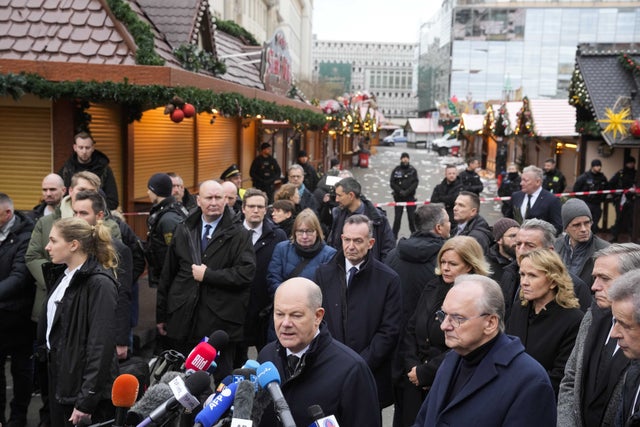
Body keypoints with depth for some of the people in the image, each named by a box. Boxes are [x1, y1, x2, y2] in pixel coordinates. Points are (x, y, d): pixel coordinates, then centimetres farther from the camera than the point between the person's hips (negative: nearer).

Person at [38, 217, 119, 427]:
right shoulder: (62, 275, 9)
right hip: (60, 378, 8)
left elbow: (101, 345, -21)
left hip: (84, 384, -8)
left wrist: (86, 401, -21)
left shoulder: (100, 284, -18)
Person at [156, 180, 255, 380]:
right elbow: (167, 275, 13)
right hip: (183, 319, 4)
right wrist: (161, 315, 12)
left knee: (219, 379, 5)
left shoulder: (239, 234, -2)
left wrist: (208, 275, -13)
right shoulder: (183, 230, 10)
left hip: (220, 320, -3)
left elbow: (246, 273, -13)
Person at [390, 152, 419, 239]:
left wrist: (407, 191, -14)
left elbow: (416, 182, -2)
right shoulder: (396, 170, 3)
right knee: (397, 216, 0)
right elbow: (392, 183, 0)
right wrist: (400, 191, -11)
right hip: (398, 197, 0)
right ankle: (394, 235, 6)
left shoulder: (413, 170, 4)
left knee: (412, 216, 0)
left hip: (410, 197, 0)